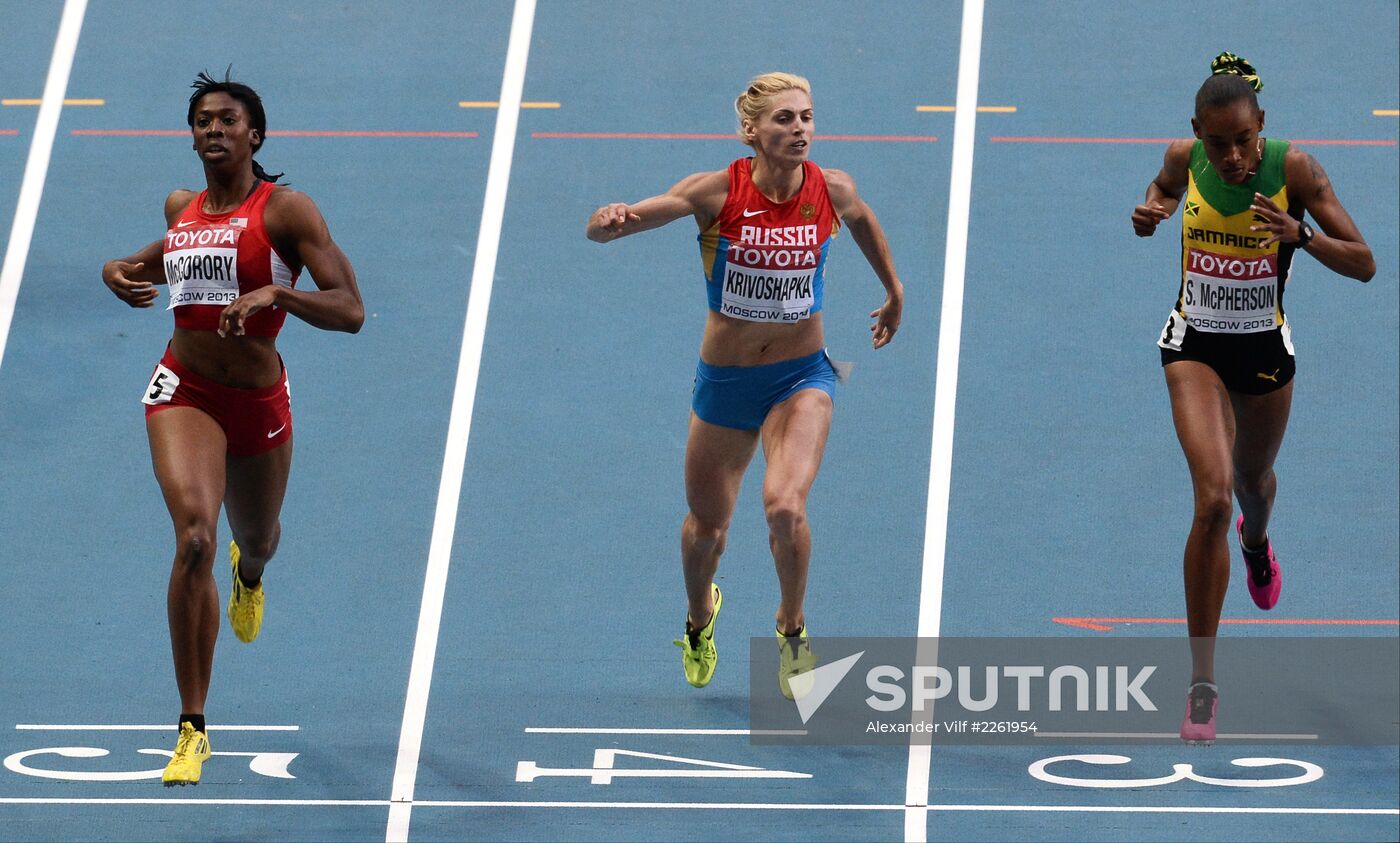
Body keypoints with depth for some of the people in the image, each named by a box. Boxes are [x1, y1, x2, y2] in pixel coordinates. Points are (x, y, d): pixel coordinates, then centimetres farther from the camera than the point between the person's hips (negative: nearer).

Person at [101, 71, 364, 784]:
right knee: (194, 538, -23)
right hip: (185, 390, 1)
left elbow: (349, 311, -16)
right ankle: (192, 730, -19)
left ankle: (249, 573, 68)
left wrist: (274, 293, -31)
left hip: (259, 399, -1)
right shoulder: (181, 209, 4)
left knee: (256, 540, 23)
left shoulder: (286, 210, -10)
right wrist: (123, 272, 9)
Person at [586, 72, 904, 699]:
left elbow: (862, 221, 14)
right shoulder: (718, 192, -19)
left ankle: (792, 629, 4)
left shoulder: (832, 191, -12)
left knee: (785, 505, -24)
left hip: (801, 379, 0)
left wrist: (894, 291, 26)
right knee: (706, 526, 15)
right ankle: (700, 618, 51)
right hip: (725, 381, 0)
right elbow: (603, 228, -25)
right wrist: (610, 219, -49)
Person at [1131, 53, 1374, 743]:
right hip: (1195, 345, -1)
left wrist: (1301, 234, -36)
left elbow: (1364, 264, -18)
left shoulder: (1293, 168, -19)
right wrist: (1149, 215, -9)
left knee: (1253, 479, 26)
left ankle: (1256, 541, 69)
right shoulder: (1185, 159, -13)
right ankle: (1202, 679, -13)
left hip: (1264, 349, 1)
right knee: (1212, 499, -18)